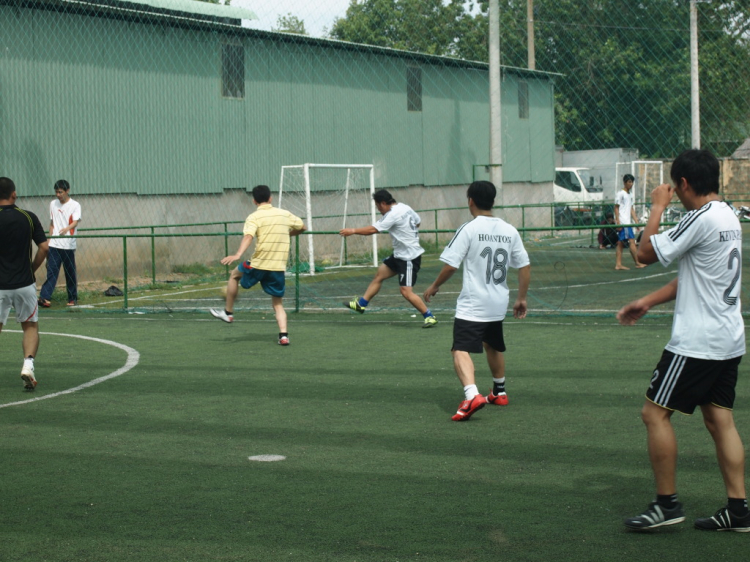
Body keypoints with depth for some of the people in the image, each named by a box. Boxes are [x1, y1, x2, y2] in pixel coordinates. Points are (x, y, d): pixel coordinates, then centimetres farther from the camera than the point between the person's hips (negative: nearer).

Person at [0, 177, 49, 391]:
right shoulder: (29, 217, -2)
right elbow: (44, 247, -4)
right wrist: (31, 269, 9)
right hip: (24, 283, 1)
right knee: (30, 326, 14)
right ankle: (28, 364, -7)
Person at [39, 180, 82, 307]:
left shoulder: (75, 205, -3)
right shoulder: (53, 204, 11)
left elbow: (75, 222, -18)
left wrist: (67, 228, -38)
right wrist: (49, 238, 14)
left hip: (68, 245, -3)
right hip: (54, 244, 3)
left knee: (70, 273, 5)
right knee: (51, 271, -7)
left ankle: (72, 299, 17)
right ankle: (44, 297, -14)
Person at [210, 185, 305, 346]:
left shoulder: (254, 217, -5)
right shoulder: (285, 214, 8)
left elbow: (248, 237, -23)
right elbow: (301, 227, 23)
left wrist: (238, 255, -35)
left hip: (259, 263, -3)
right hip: (279, 266, 3)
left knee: (234, 275, 26)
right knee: (278, 304, 12)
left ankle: (228, 312, 30)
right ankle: (283, 335, -7)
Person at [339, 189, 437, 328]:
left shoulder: (393, 215, -23)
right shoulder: (405, 207, 4)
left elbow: (372, 230, -22)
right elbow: (418, 222, 18)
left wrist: (352, 231, -13)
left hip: (409, 258, -10)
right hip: (399, 254, 10)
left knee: (406, 292, -12)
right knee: (378, 276, 14)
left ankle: (429, 317, -4)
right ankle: (361, 304, 24)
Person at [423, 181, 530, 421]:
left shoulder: (469, 229, -11)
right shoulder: (509, 230, 5)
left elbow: (451, 265, -13)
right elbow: (525, 266, 7)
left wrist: (435, 286, 3)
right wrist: (521, 298, 17)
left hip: (471, 305, -6)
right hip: (498, 303, 6)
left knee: (461, 350, -13)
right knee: (493, 347, 27)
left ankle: (472, 395, -35)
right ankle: (499, 393, 41)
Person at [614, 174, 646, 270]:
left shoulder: (629, 195, 18)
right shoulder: (620, 194, -6)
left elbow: (631, 209, 19)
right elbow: (616, 208, -9)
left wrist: (636, 221, 12)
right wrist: (618, 222, -16)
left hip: (628, 222, 9)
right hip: (623, 223, -9)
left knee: (621, 243, 6)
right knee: (631, 241, -10)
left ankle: (618, 265, 6)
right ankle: (637, 263, -8)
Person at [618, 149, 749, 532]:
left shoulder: (701, 219, -17)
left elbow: (647, 253, -13)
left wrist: (658, 207, -1)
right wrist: (648, 302, 18)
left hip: (696, 342, -9)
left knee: (655, 413, -2)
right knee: (719, 419, 11)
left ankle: (667, 503, 1)